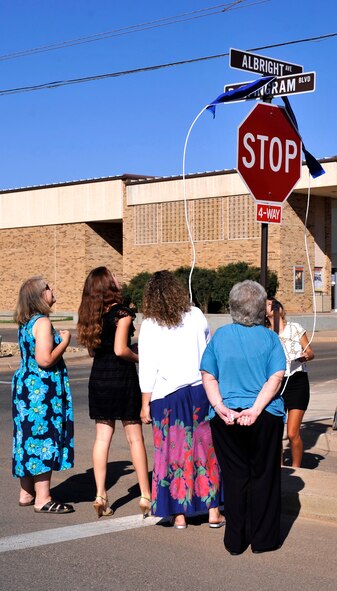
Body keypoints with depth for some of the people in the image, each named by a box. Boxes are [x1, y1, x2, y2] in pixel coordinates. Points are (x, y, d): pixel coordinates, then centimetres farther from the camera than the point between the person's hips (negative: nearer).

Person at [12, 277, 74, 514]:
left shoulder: (26, 323, 12)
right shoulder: (42, 322, -16)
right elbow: (45, 360, -22)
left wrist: (58, 339, 18)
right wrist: (65, 341, -10)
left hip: (25, 386, 10)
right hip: (43, 389, -10)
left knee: (29, 438, 14)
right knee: (44, 439, -5)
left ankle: (26, 494, 22)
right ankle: (43, 499, -1)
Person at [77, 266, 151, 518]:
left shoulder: (91, 314, 6)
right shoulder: (122, 312, -13)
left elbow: (93, 349, 9)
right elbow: (120, 349, -20)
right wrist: (139, 358, -3)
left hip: (99, 378, 6)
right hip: (122, 377, -6)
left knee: (103, 436, 7)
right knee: (135, 437, 2)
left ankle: (101, 496, 6)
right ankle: (146, 496, 7)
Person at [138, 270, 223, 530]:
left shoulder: (150, 325, -5)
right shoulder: (196, 315, 1)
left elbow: (147, 369, -6)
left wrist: (145, 404, -1)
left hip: (167, 396, -2)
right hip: (201, 390, 2)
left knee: (174, 452, 6)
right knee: (207, 449, 9)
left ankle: (179, 514, 10)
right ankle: (213, 510, 13)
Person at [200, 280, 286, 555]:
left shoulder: (220, 335, 4)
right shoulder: (270, 337, -2)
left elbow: (208, 376, -1)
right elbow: (276, 378, -11)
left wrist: (219, 406, -10)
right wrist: (256, 409, -16)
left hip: (225, 417, 2)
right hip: (265, 418, -2)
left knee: (234, 477, 10)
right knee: (263, 476, 10)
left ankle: (236, 540, 16)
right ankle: (263, 538, 16)